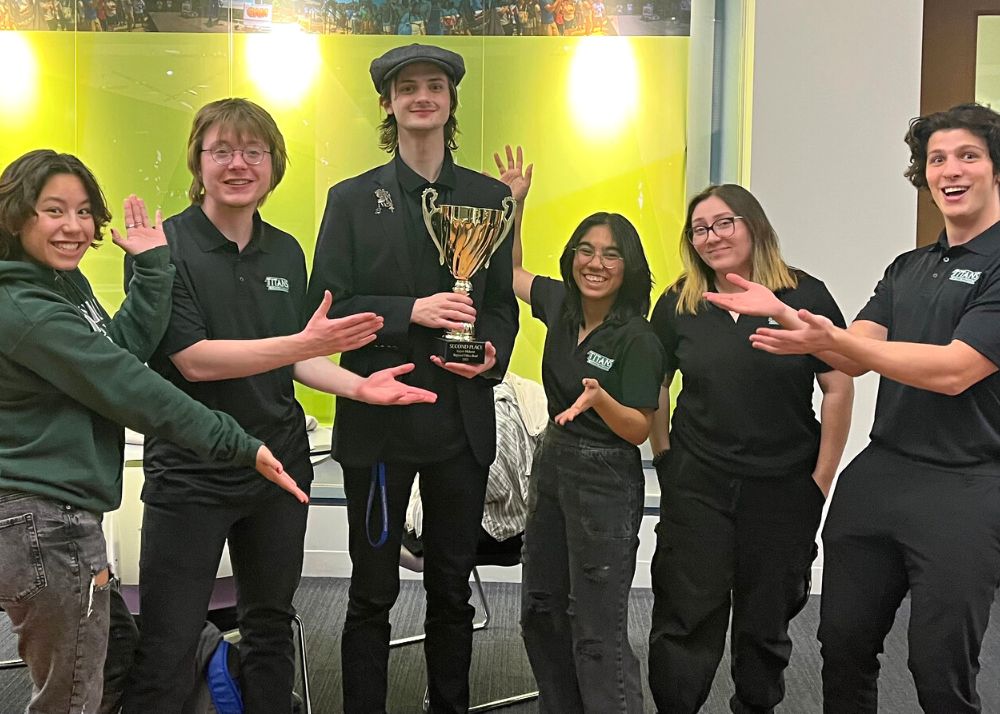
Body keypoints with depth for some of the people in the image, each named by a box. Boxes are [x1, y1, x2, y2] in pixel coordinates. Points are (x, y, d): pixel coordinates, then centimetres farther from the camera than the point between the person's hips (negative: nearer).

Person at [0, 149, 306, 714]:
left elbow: (127, 345, 2)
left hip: (57, 515, 10)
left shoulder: (65, 284, 12)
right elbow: (125, 387, -21)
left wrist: (153, 265, -4)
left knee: (119, 660, 20)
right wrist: (239, 445, -17)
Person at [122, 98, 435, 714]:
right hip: (189, 472, -5)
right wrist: (305, 343, -25)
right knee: (167, 648, 0)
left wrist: (360, 385, -1)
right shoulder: (166, 246, -10)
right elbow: (193, 359, -18)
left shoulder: (286, 253, 9)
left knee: (271, 629, 17)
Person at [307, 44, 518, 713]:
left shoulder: (489, 196, 9)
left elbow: (503, 301, 10)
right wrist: (412, 312, -18)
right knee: (374, 592, 7)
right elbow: (327, 306, -4)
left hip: (463, 422, 2)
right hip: (380, 419, -2)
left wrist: (493, 352, -11)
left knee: (452, 588, 13)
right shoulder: (353, 198, 2)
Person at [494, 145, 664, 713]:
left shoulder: (637, 339, -16)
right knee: (542, 610, 16)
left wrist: (599, 398, -33)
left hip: (605, 484, -7)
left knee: (597, 631, -5)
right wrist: (514, 202, 9)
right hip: (552, 468, 8)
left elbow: (638, 430, -15)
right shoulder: (561, 305, 2)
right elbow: (510, 270, 19)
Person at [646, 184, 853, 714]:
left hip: (783, 488, -1)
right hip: (695, 487, 1)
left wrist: (821, 480, -5)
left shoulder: (805, 296, -7)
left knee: (767, 620, 15)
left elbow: (838, 389, -5)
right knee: (686, 618, 4)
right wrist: (664, 457, 5)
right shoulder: (678, 304, 1)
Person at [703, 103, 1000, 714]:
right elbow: (855, 357, 6)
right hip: (878, 476, 7)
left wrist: (830, 338, -23)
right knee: (844, 644, 12)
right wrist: (784, 316, -10)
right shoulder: (909, 268, 16)